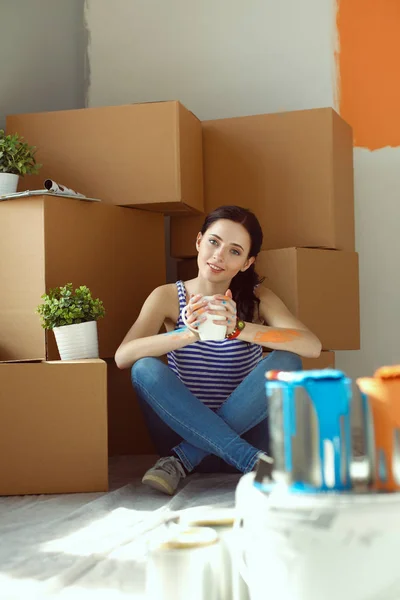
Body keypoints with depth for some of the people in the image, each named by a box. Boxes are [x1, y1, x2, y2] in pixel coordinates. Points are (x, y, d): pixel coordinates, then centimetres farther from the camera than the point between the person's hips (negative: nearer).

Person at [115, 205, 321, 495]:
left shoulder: (258, 298, 1)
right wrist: (189, 334, -32)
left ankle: (183, 461, -22)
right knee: (146, 369, -26)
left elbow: (312, 346, -18)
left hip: (244, 431, 0)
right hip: (186, 432, 0)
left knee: (285, 362, -23)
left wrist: (238, 328, -32)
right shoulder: (168, 297, 1)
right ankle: (252, 462, -31)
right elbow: (123, 356, -16)